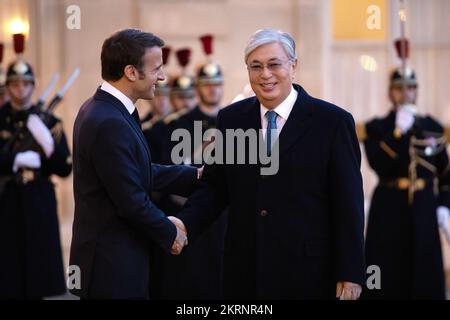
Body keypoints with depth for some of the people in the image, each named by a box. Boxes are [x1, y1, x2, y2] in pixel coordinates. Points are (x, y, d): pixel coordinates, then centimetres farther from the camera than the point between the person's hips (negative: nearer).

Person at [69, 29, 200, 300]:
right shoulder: (110, 124, -23)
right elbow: (132, 201, -21)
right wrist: (171, 234, -7)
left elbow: (141, 172, 12)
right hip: (114, 266, -10)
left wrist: (195, 176, 9)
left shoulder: (102, 109, 8)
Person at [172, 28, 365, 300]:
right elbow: (215, 186, 9)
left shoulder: (332, 121, -4)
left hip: (308, 273, -3)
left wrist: (350, 274, -8)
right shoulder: (231, 119, 7)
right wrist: (186, 223, -10)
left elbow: (348, 203, -5)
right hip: (245, 271, 3)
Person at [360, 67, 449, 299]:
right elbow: (380, 166, -15)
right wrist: (398, 132, -21)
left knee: (426, 276, 1)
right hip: (389, 210, -2)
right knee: (387, 277, -3)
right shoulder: (375, 128, 1)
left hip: (424, 212, 2)